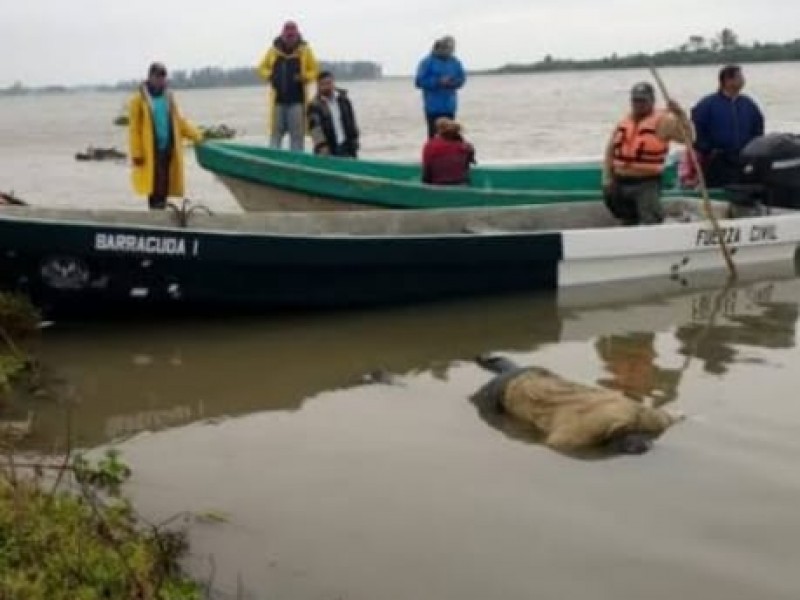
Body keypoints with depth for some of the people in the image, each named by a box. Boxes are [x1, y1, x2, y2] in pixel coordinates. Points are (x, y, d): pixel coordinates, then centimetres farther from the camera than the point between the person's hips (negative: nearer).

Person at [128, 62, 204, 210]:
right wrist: (136, 153, -11)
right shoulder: (139, 99, -5)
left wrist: (197, 135, 6)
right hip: (151, 151, -5)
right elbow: (134, 129, -6)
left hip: (168, 148, 5)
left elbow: (179, 121, 16)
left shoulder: (168, 97, 12)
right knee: (155, 187, -6)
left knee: (164, 186, 10)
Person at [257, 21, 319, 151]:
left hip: (297, 99, -1)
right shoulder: (273, 50, 6)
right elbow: (262, 68, 17)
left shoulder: (304, 50, 2)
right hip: (278, 98, 2)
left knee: (297, 133, -1)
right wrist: (269, 76, -3)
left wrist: (305, 77, -12)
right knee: (276, 131, 4)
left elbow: (314, 71, 7)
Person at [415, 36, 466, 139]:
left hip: (449, 106, 5)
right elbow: (420, 81, -12)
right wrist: (439, 82, -19)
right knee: (434, 134, -6)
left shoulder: (455, 62, 6)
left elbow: (462, 78, 12)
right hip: (434, 107, -5)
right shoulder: (428, 62, -9)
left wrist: (454, 82, -10)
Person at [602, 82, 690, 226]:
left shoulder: (663, 121, -7)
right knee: (628, 224, 20)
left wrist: (680, 114, -36)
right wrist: (607, 178, 9)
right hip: (620, 183, 6)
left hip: (647, 184, -6)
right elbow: (611, 151, 16)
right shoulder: (624, 122, 10)